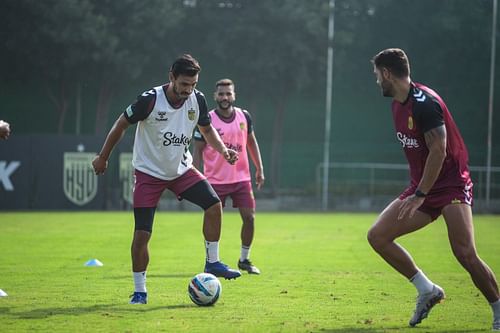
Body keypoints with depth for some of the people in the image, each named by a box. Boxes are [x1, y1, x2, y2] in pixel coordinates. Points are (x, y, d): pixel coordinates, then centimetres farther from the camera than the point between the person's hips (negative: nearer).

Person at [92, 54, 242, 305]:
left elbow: (206, 128, 11)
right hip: (149, 172, -4)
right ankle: (139, 291, 4)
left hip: (181, 169, 4)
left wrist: (223, 150, -7)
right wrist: (103, 158, -2)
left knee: (214, 204, -15)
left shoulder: (197, 100, -9)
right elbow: (121, 125, -9)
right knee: (142, 233, -9)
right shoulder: (150, 100, -23)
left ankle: (212, 262, 1)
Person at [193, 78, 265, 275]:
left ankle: (244, 260, 15)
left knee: (249, 217, -1)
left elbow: (251, 142, 16)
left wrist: (259, 169, 13)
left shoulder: (244, 116, 4)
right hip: (215, 180, -3)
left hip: (241, 178, 3)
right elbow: (198, 150, -5)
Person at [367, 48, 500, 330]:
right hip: (422, 187, 9)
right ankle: (427, 290, 6)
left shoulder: (424, 102, -18)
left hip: (451, 184, -9)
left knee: (465, 254, -21)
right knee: (377, 236, -3)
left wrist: (419, 195, -22)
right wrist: (417, 192, 18)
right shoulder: (398, 105, 11)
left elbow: (438, 151, -23)